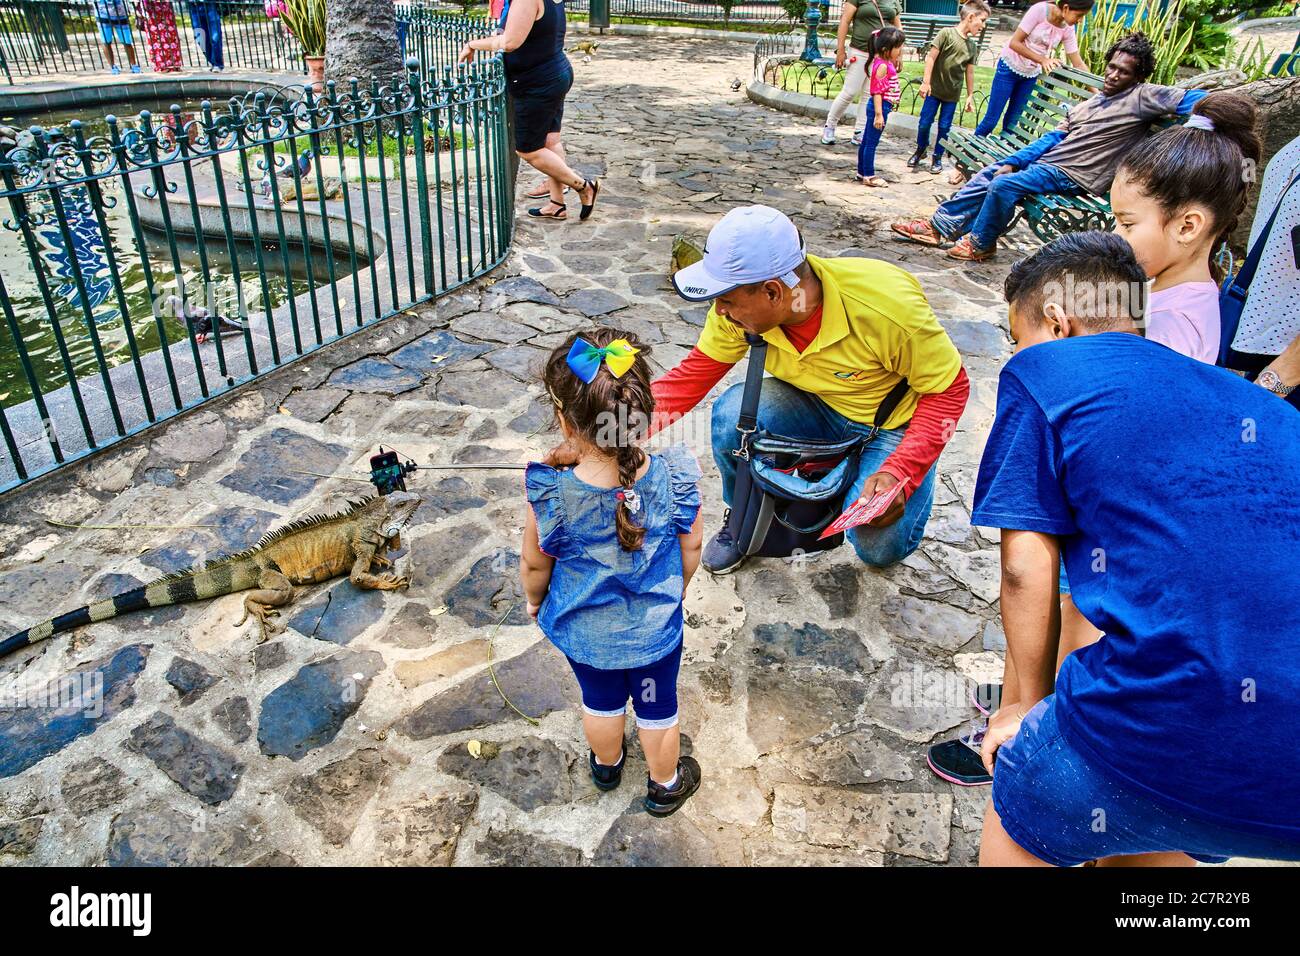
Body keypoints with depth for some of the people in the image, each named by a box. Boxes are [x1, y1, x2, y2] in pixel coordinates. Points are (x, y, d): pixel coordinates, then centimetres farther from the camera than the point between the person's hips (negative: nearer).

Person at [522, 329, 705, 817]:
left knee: (601, 702, 30)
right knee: (658, 709, 26)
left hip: (582, 633, 0)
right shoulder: (676, 479, -29)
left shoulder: (551, 497, -33)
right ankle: (665, 785, 53)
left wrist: (535, 599, 9)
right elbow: (691, 549, -11)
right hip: (656, 629, 0)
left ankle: (606, 765, 60)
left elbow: (534, 564, -14)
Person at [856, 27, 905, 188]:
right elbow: (877, 92, -23)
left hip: (882, 106, 10)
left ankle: (862, 172, 24)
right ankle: (868, 176, 2)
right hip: (880, 107, -10)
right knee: (872, 142, -3)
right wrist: (879, 114, -24)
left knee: (867, 141, 15)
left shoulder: (886, 62, 10)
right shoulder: (883, 66, -19)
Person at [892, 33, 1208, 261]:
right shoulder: (1091, 102, 18)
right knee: (987, 175, 7)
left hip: (1073, 176, -9)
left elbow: (1193, 99, -13)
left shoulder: (1143, 97, -4)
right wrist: (1012, 162, 5)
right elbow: (1054, 136, 14)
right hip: (1045, 159, 9)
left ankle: (980, 243, -7)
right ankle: (938, 225, 10)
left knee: (1004, 185, -26)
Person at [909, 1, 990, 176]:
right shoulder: (946, 33, -9)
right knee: (924, 122, 3)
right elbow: (931, 57, -10)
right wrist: (926, 82, -16)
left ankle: (938, 157, 19)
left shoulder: (973, 46, 7)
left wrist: (970, 96, 10)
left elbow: (970, 72, 11)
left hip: (953, 94, 4)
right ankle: (921, 150, 27)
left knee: (944, 126, 6)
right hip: (935, 89, -4)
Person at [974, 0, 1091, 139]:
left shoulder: (1068, 29, -6)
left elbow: (1078, 63, -3)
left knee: (1012, 120, 7)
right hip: (1010, 67, -5)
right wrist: (1042, 60, -28)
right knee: (992, 118, -5)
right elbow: (1014, 43, -22)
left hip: (1031, 75, 5)